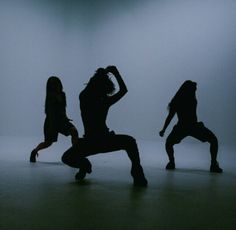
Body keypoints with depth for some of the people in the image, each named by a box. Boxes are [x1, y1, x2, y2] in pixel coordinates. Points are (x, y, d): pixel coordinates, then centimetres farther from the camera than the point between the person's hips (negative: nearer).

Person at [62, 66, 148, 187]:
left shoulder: (105, 101, 0)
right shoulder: (84, 99, -5)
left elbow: (123, 90, -8)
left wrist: (115, 72, -11)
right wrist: (100, 73, -24)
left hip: (105, 139, 0)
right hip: (89, 141, 0)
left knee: (130, 141, -28)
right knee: (66, 158, -20)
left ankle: (137, 173, -13)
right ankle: (85, 165, 15)